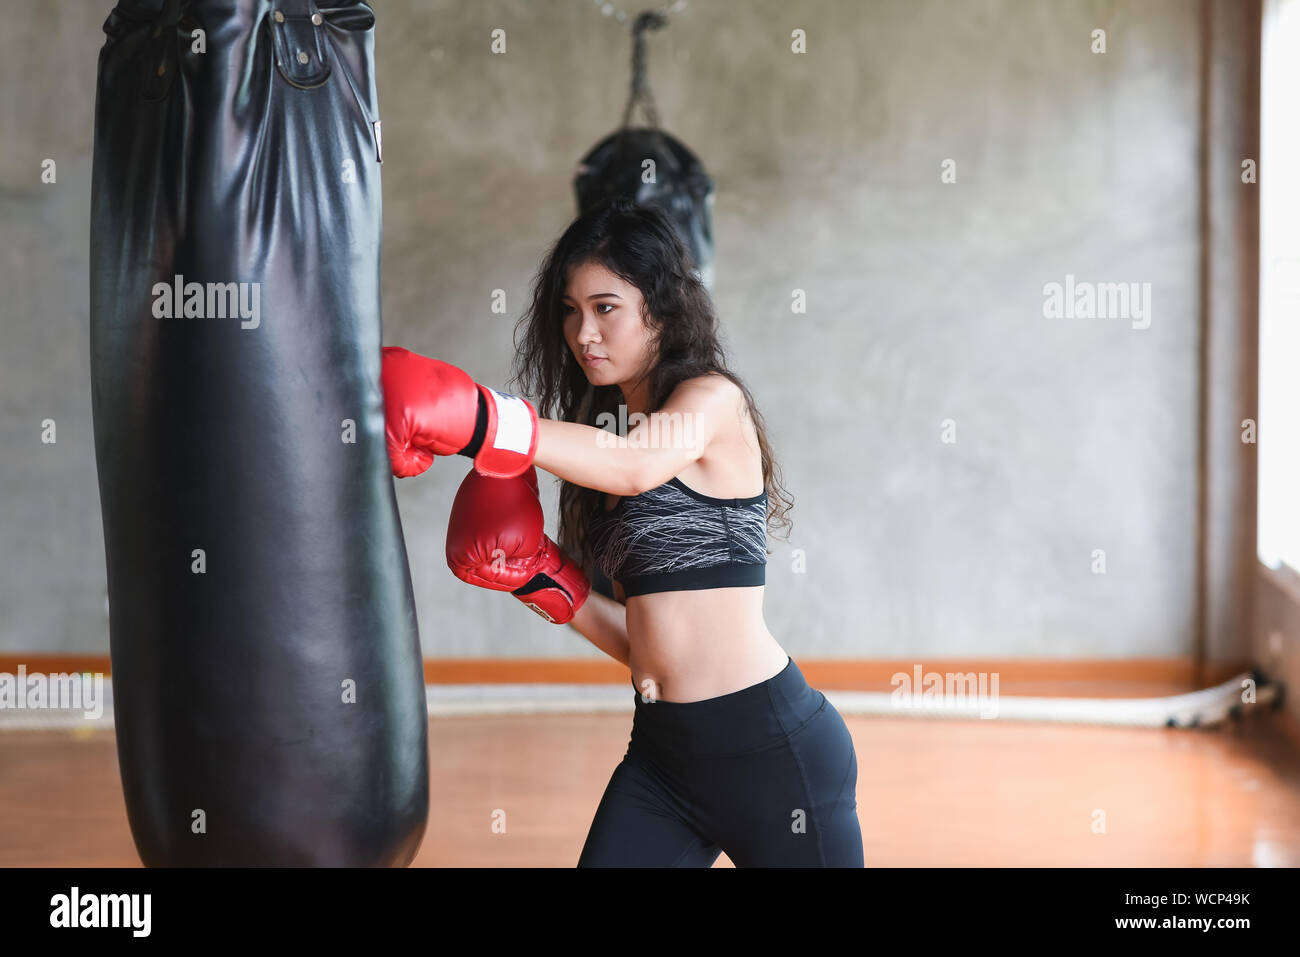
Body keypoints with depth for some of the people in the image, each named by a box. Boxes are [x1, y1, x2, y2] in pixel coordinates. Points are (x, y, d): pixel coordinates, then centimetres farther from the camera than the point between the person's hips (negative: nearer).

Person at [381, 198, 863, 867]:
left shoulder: (716, 400, -6)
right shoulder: (613, 426, 14)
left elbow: (636, 467, -31)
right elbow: (641, 639, 12)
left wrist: (476, 422, -41)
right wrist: (539, 578, -3)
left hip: (769, 745, -7)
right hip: (661, 750, 7)